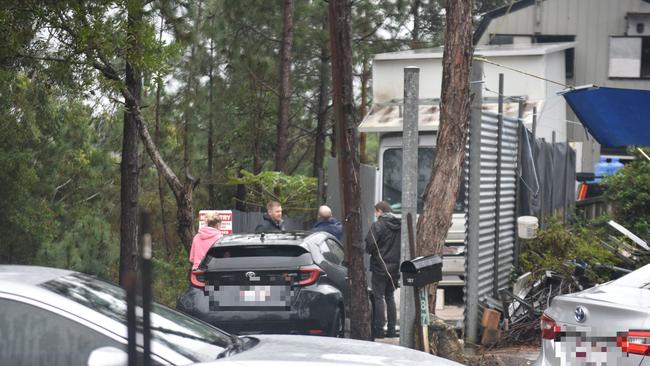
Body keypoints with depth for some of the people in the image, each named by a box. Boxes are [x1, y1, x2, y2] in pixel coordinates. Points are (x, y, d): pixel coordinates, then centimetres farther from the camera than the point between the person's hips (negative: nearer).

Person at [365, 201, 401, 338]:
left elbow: (369, 246, -15)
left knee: (378, 297, 0)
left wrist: (370, 251, 5)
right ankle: (391, 329, 15)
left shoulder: (377, 225, -13)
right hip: (395, 267, 6)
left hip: (380, 266, -6)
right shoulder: (400, 226, 6)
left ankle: (379, 329, 0)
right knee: (390, 297, 14)